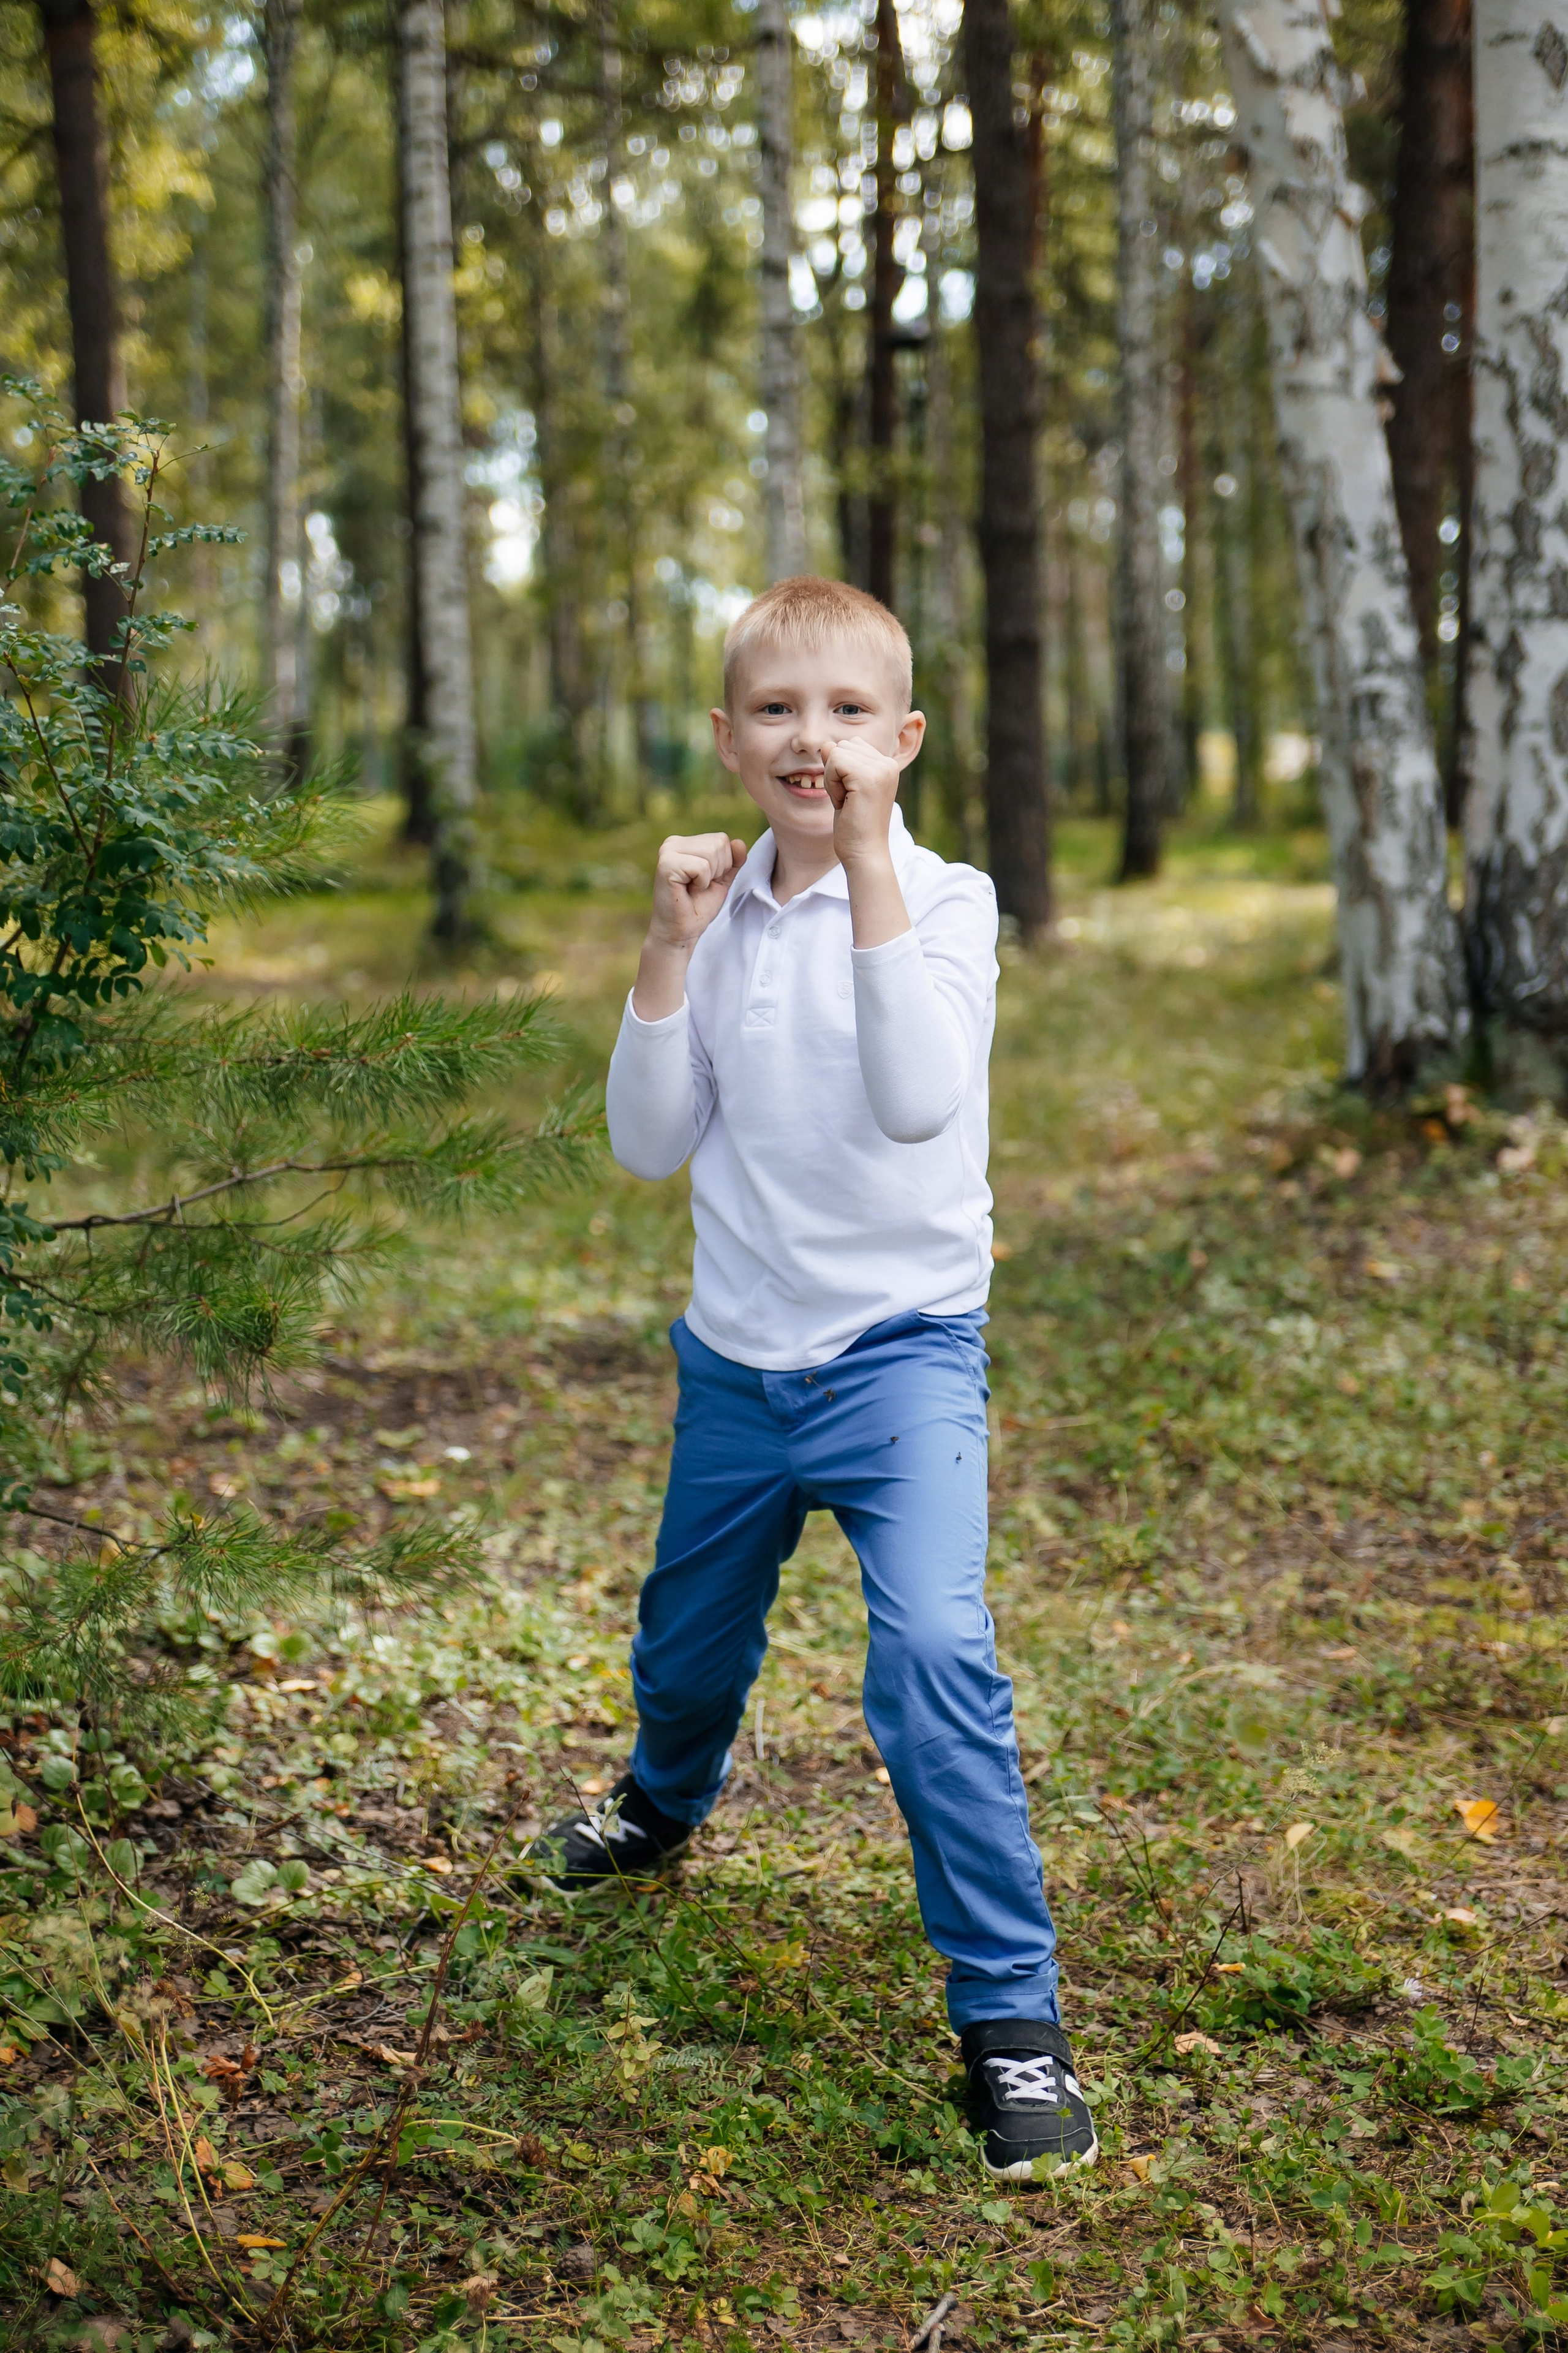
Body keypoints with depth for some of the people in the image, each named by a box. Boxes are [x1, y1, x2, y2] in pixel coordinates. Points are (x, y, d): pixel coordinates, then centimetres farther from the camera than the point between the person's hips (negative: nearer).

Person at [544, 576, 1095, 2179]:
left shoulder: (943, 902, -12)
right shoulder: (722, 915, 2)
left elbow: (918, 1100, -30)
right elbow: (649, 1146, -1)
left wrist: (869, 862, -32)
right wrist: (671, 949, -11)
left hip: (901, 1353, -5)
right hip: (738, 1355, 5)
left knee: (933, 1652, -24)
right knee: (687, 1644, 22)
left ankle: (1010, 2019, -9)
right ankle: (663, 1806, 58)